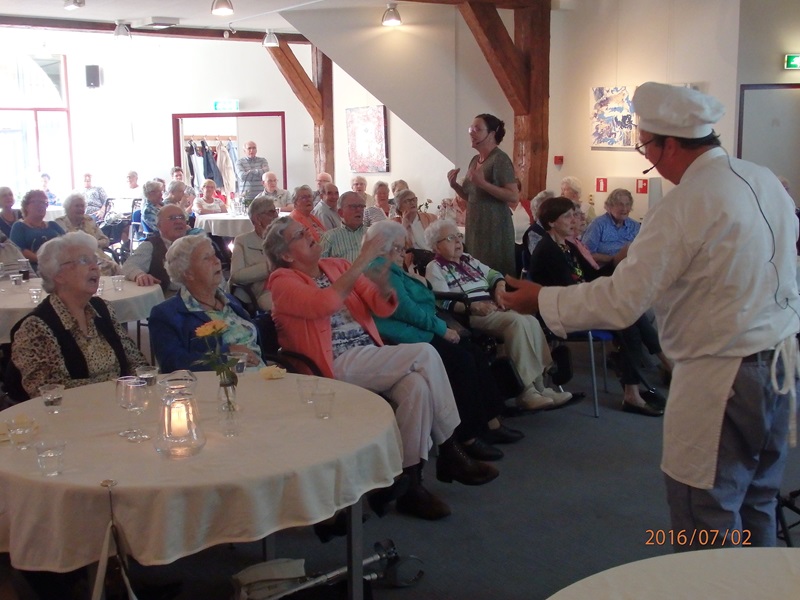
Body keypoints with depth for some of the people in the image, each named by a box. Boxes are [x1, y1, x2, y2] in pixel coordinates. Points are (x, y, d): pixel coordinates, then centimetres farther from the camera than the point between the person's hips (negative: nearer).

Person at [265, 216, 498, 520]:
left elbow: (383, 308, 8)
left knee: (416, 385, -24)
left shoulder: (337, 266, 15)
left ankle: (409, 483, -12)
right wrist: (362, 261, -20)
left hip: (371, 356, 6)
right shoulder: (282, 281, -1)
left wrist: (382, 285, -15)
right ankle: (450, 450, -9)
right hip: (337, 366, -6)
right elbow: (324, 303, -22)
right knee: (425, 354, -21)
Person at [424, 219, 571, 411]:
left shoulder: (468, 259, 24)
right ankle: (526, 392, -31)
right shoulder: (435, 268, 0)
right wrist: (474, 306, -27)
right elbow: (444, 302, -14)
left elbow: (493, 274, 23)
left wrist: (500, 289, 0)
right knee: (517, 322, -30)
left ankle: (539, 386, -21)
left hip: (491, 309, 7)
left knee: (531, 321, -19)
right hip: (468, 315, -7)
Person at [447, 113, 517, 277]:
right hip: (475, 224, 8)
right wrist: (455, 185, 3)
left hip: (494, 226, -8)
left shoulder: (500, 159, -12)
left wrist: (483, 183, -26)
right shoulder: (475, 160, 11)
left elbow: (513, 196, -19)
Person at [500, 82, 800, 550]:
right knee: (758, 502, 22)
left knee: (707, 521, 4)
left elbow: (621, 302, -20)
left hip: (722, 377, -9)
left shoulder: (684, 208, -20)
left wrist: (540, 299, -9)